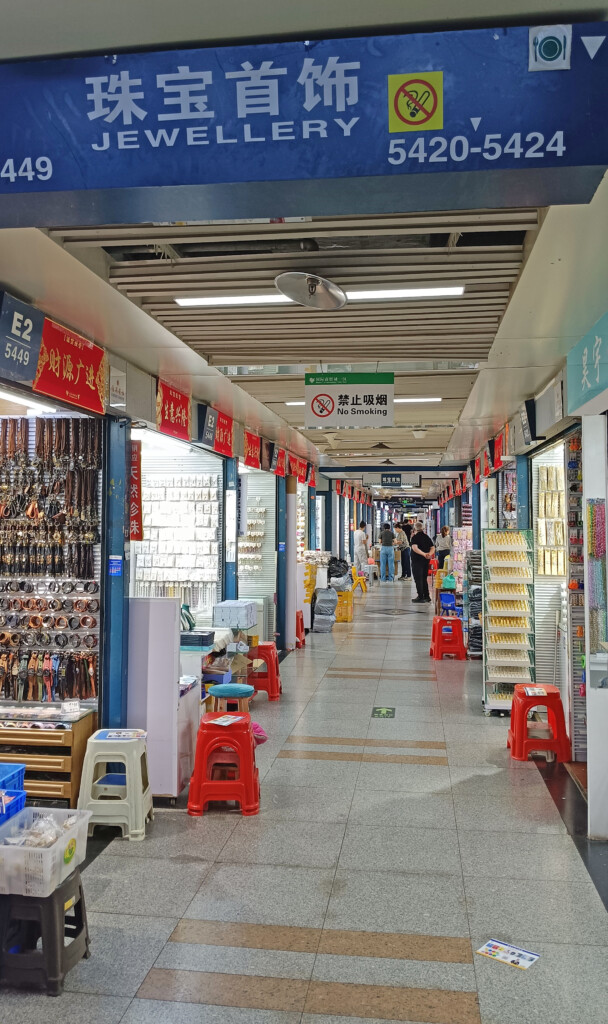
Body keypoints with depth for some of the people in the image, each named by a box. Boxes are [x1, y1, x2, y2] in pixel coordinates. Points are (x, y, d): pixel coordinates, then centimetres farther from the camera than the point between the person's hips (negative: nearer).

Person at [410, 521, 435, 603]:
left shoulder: (415, 537, -10)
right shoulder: (427, 537, 11)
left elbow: (415, 548, -25)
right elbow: (433, 548, 7)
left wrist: (424, 554, -30)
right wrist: (429, 554, -10)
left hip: (417, 560, -7)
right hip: (426, 561, 7)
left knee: (418, 579, -2)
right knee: (424, 578, 16)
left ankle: (421, 597, -4)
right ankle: (427, 597, 18)